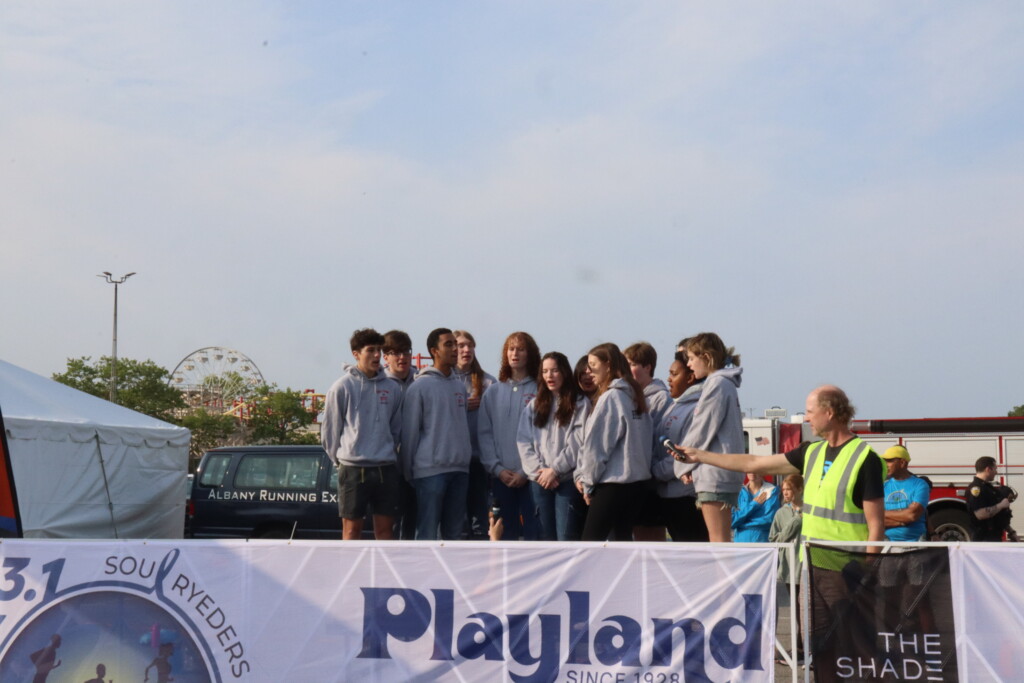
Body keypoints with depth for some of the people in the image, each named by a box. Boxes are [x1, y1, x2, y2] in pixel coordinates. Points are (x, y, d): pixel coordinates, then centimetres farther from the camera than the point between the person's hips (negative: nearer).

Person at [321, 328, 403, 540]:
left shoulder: (392, 388, 7)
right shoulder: (343, 386, -3)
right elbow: (329, 429, 2)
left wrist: (387, 451, 10)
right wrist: (340, 459, 5)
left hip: (386, 468, 3)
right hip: (353, 468, -3)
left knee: (384, 528, 7)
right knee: (352, 528, 3)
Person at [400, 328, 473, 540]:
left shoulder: (460, 387, 14)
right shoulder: (420, 386, -6)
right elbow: (410, 431, -5)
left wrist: (468, 455, 11)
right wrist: (408, 471, -5)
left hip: (460, 469, 6)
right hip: (430, 469, -6)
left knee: (454, 531, 11)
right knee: (427, 532, -3)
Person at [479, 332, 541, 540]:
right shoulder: (493, 392, 10)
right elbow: (484, 433, 6)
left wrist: (526, 471, -12)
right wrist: (497, 468, -6)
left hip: (531, 475, -3)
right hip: (501, 476, 3)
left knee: (533, 531, -3)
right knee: (505, 533, 9)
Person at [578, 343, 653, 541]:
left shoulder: (611, 397, -13)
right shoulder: (633, 395, 11)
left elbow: (596, 444, -14)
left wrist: (588, 482, -1)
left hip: (612, 482, -8)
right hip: (636, 478, 8)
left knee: (591, 539, -3)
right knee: (623, 538, 12)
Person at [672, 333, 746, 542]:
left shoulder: (717, 384, -11)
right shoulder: (725, 383, 18)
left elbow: (703, 430, -13)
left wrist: (683, 465, -2)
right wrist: (687, 464, 9)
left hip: (714, 471, -10)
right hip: (722, 472, 10)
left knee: (718, 540, -9)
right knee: (721, 539, 11)